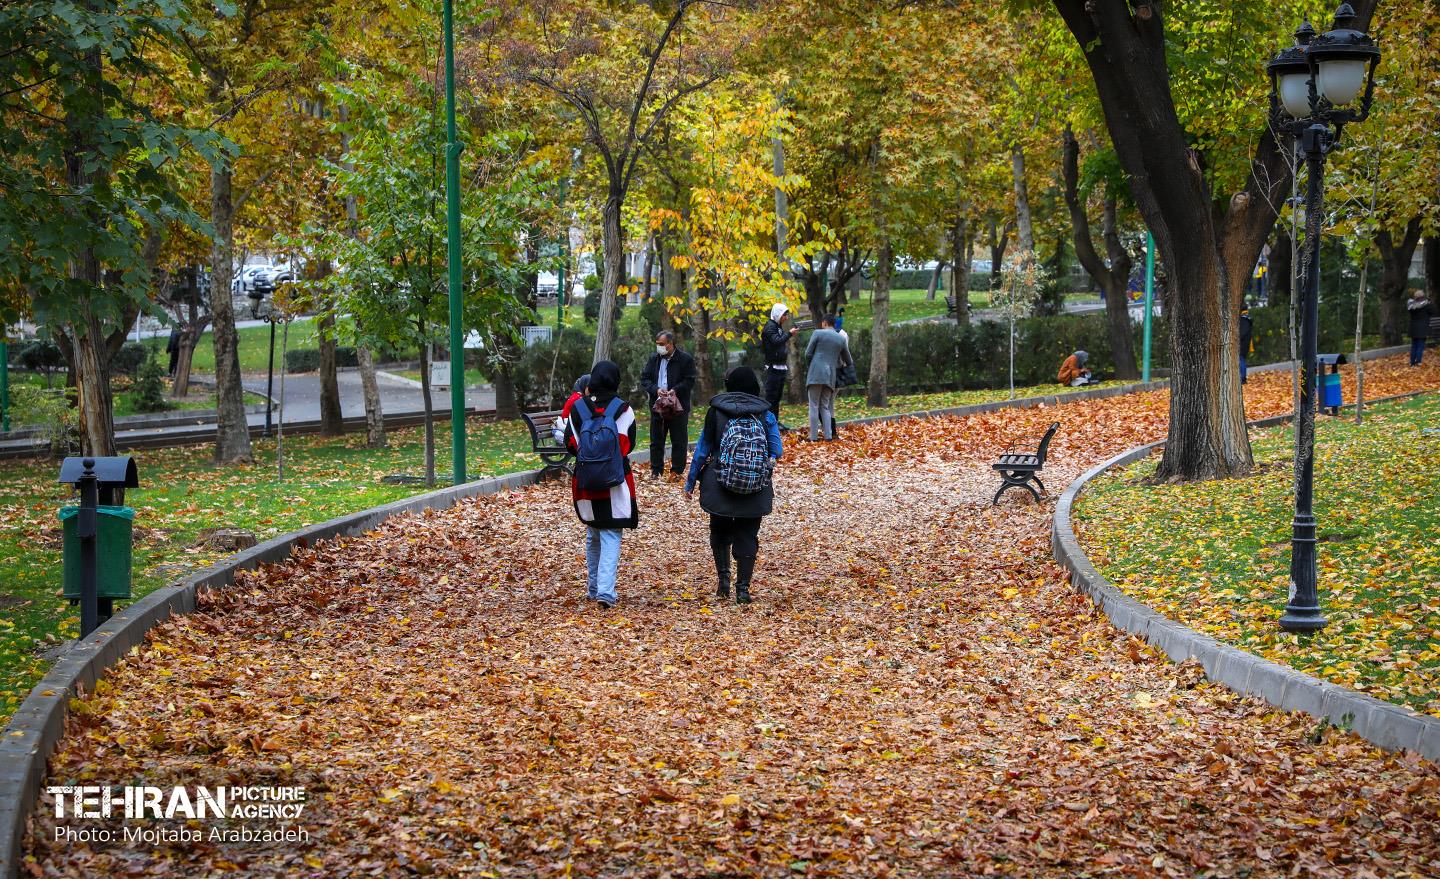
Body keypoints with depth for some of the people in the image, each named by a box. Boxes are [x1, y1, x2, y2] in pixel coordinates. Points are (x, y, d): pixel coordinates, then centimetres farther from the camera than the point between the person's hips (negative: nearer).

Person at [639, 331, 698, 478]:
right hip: (657, 405, 4)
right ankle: (656, 471, 16)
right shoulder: (654, 358, 7)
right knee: (656, 441, 8)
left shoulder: (686, 359, -5)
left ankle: (677, 471, 9)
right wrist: (656, 389, -13)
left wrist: (675, 390, -21)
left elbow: (690, 381, -7)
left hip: (678, 407, -4)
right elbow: (644, 378, 6)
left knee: (679, 442, 2)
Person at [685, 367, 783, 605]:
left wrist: (691, 482, 6)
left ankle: (723, 576, 5)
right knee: (747, 536, 9)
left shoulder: (716, 411, -4)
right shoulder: (765, 414, 0)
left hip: (719, 486, -1)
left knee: (720, 531, 19)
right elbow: (776, 449, -4)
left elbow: (703, 448, 0)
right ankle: (743, 588, 3)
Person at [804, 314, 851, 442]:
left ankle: (814, 436, -3)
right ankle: (828, 435, 3)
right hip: (831, 375, 4)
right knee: (825, 407, 12)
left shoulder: (818, 333, -1)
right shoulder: (841, 339, 12)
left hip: (816, 373, -4)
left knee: (814, 406, 0)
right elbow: (848, 361, 20)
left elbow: (808, 354, -1)